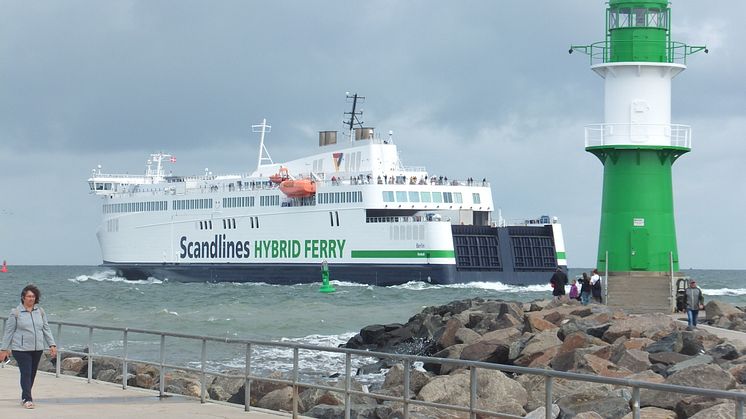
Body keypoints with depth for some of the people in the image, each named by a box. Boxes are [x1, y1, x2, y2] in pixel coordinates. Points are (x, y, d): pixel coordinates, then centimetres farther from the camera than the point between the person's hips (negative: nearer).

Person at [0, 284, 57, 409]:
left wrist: (52, 345, 5)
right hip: (21, 349, -4)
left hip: (37, 349, 4)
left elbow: (46, 329, 13)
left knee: (32, 374, 8)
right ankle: (27, 399, -9)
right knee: (26, 373, -11)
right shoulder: (16, 312, -3)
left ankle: (25, 397, 22)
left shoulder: (40, 311, 8)